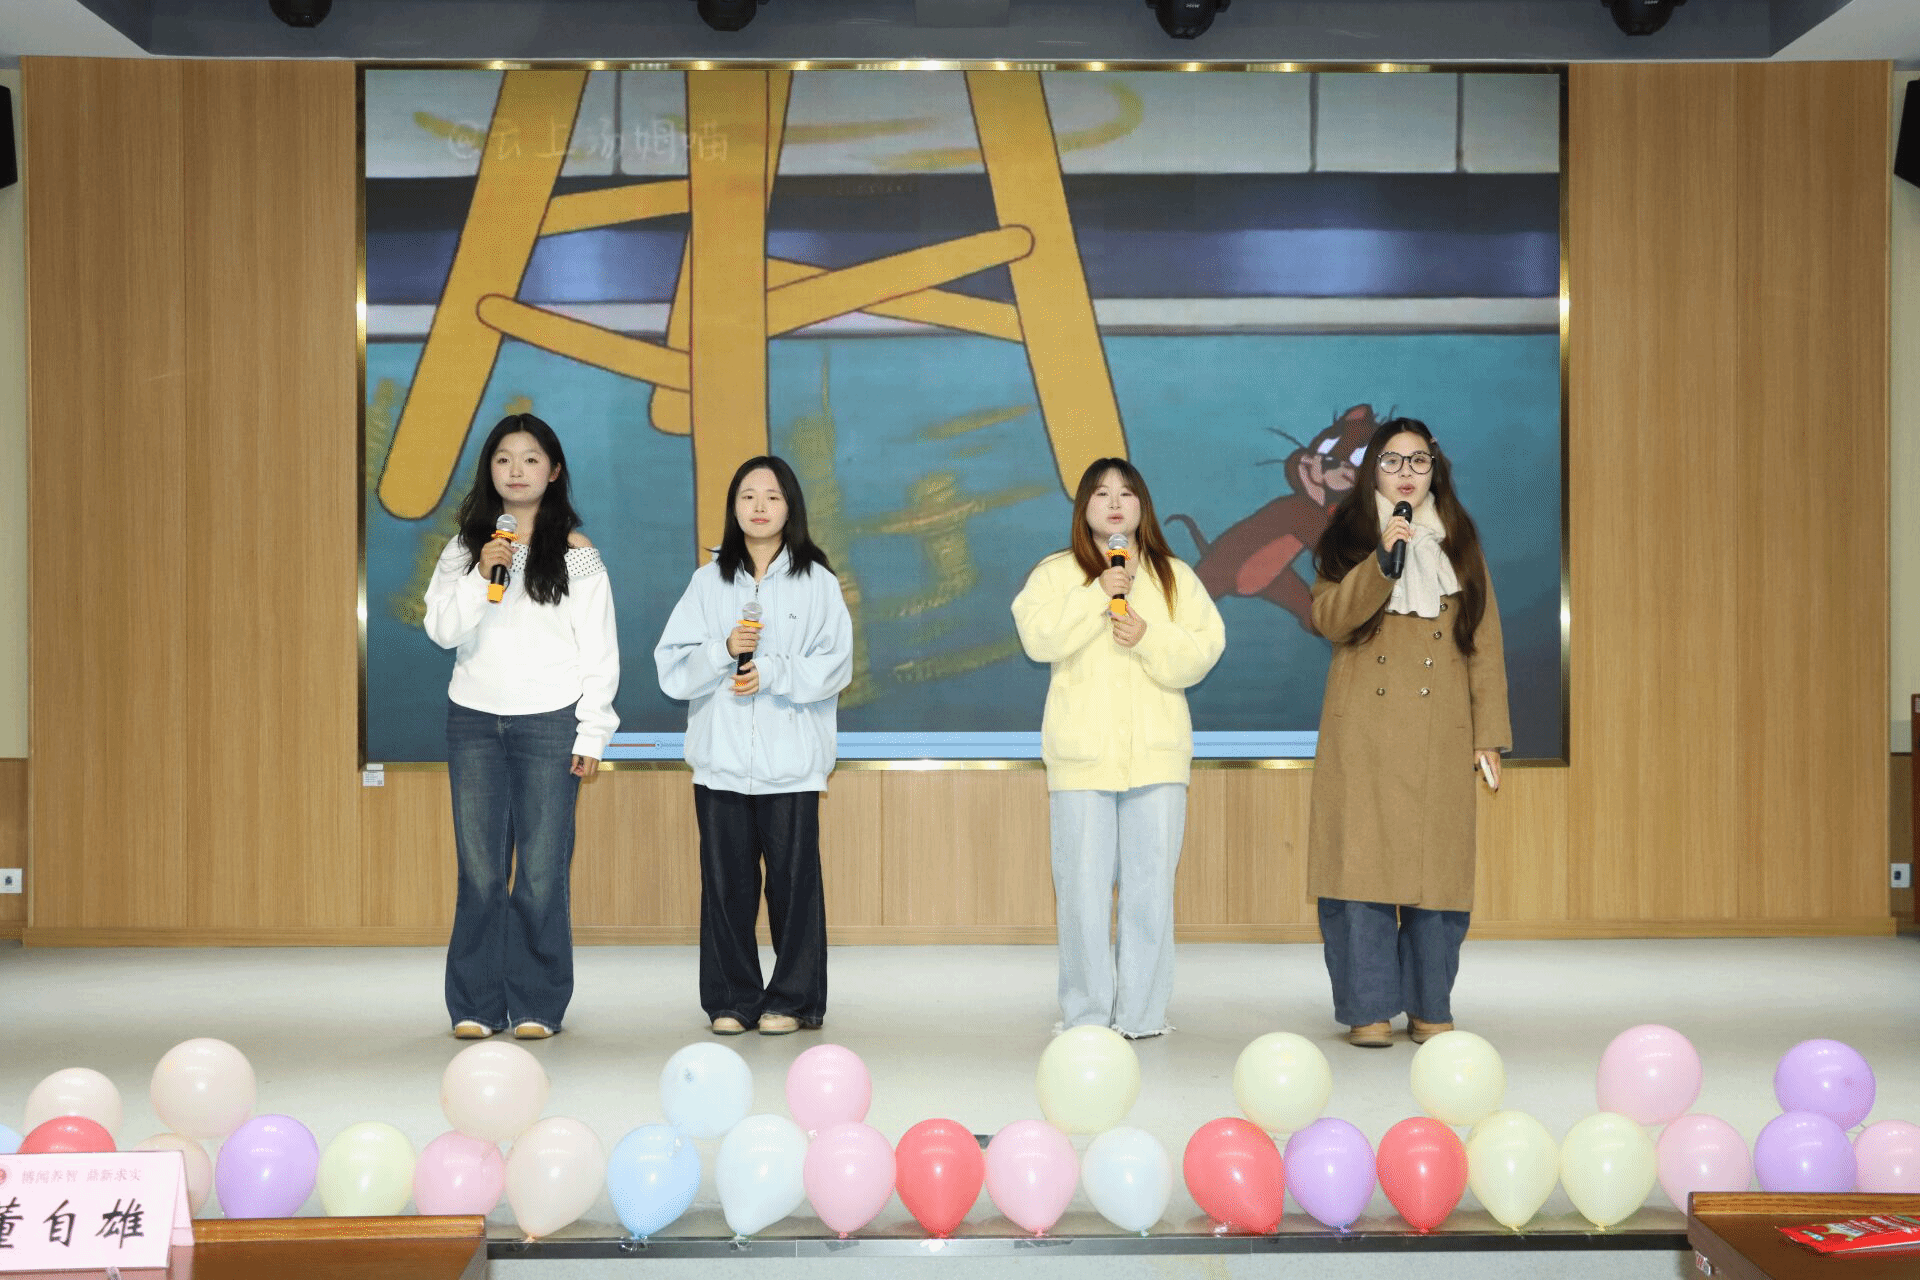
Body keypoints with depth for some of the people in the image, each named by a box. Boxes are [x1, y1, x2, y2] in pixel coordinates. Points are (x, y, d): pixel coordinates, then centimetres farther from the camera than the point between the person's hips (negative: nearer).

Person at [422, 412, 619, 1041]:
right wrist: (481, 575, -14)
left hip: (548, 723, -2)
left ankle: (536, 1006, 7)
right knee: (480, 870, 2)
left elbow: (599, 652, 1)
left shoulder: (575, 553, 2)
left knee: (542, 872, -3)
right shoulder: (465, 547, 10)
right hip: (474, 721, 2)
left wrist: (592, 735, -3)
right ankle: (475, 1005, 11)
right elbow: (442, 629, 1)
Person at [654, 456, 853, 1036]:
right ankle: (731, 1000, 14)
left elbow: (833, 664, -4)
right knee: (725, 880, 4)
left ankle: (791, 1000, 10)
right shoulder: (709, 580, 11)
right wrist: (724, 650, -13)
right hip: (720, 757, 2)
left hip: (790, 760, -2)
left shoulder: (816, 581, 5)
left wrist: (771, 673, -15)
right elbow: (672, 667, 4)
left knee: (793, 878, 0)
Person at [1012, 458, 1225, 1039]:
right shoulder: (1056, 573, 8)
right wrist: (1098, 595, -16)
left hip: (1157, 751, 1)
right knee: (1083, 887, -1)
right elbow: (1038, 637, -9)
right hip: (1082, 752, -1)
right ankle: (1086, 1017, 8)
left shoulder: (1176, 577, 12)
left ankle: (1142, 1014, 9)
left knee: (1151, 885, 1)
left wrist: (1148, 637, -14)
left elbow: (1204, 648, 1)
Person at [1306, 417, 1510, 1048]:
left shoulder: (1460, 545, 15)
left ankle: (1430, 1009, 8)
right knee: (1362, 863, -6)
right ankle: (1368, 1009, 1)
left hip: (1440, 736, 2)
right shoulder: (1349, 538, 10)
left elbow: (1484, 644, 11)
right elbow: (1328, 617, -7)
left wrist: (1489, 734, 4)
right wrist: (1383, 559, -18)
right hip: (1363, 731, -1)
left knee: (1438, 866, -1)